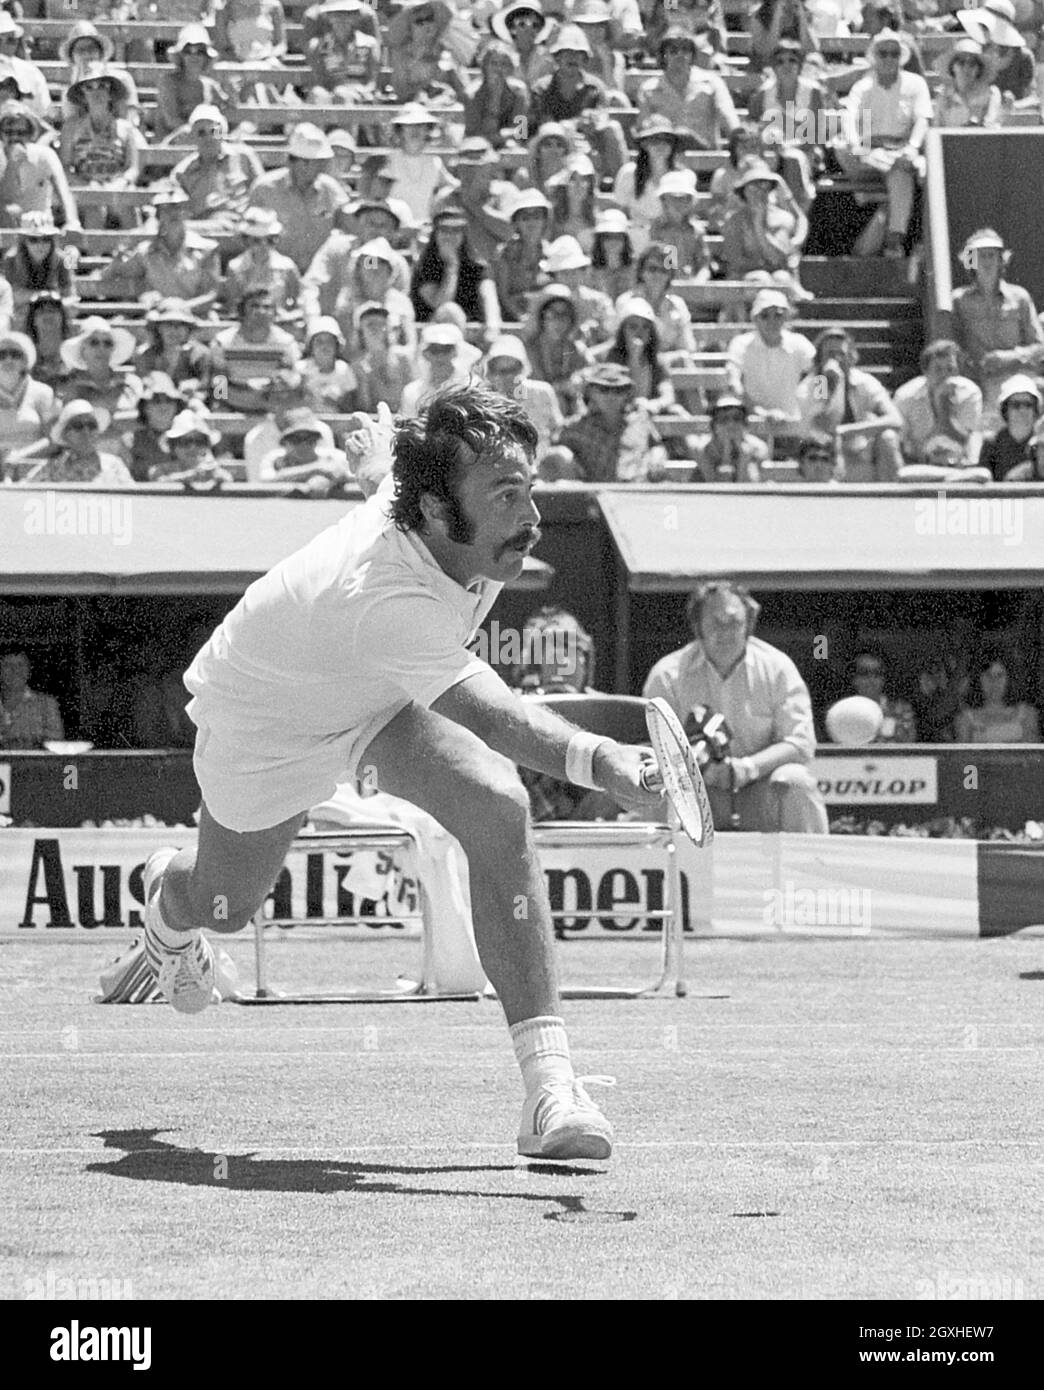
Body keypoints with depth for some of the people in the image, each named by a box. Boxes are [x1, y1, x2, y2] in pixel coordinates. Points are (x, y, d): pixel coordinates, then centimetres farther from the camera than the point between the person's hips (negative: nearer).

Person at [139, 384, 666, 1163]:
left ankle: (549, 1085, -27)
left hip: (382, 698, 5)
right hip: (266, 715, -5)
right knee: (225, 907, 21)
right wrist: (597, 762, -67)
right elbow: (480, 709, -50)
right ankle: (169, 898, 64)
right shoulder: (385, 602, -48)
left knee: (498, 810, -25)